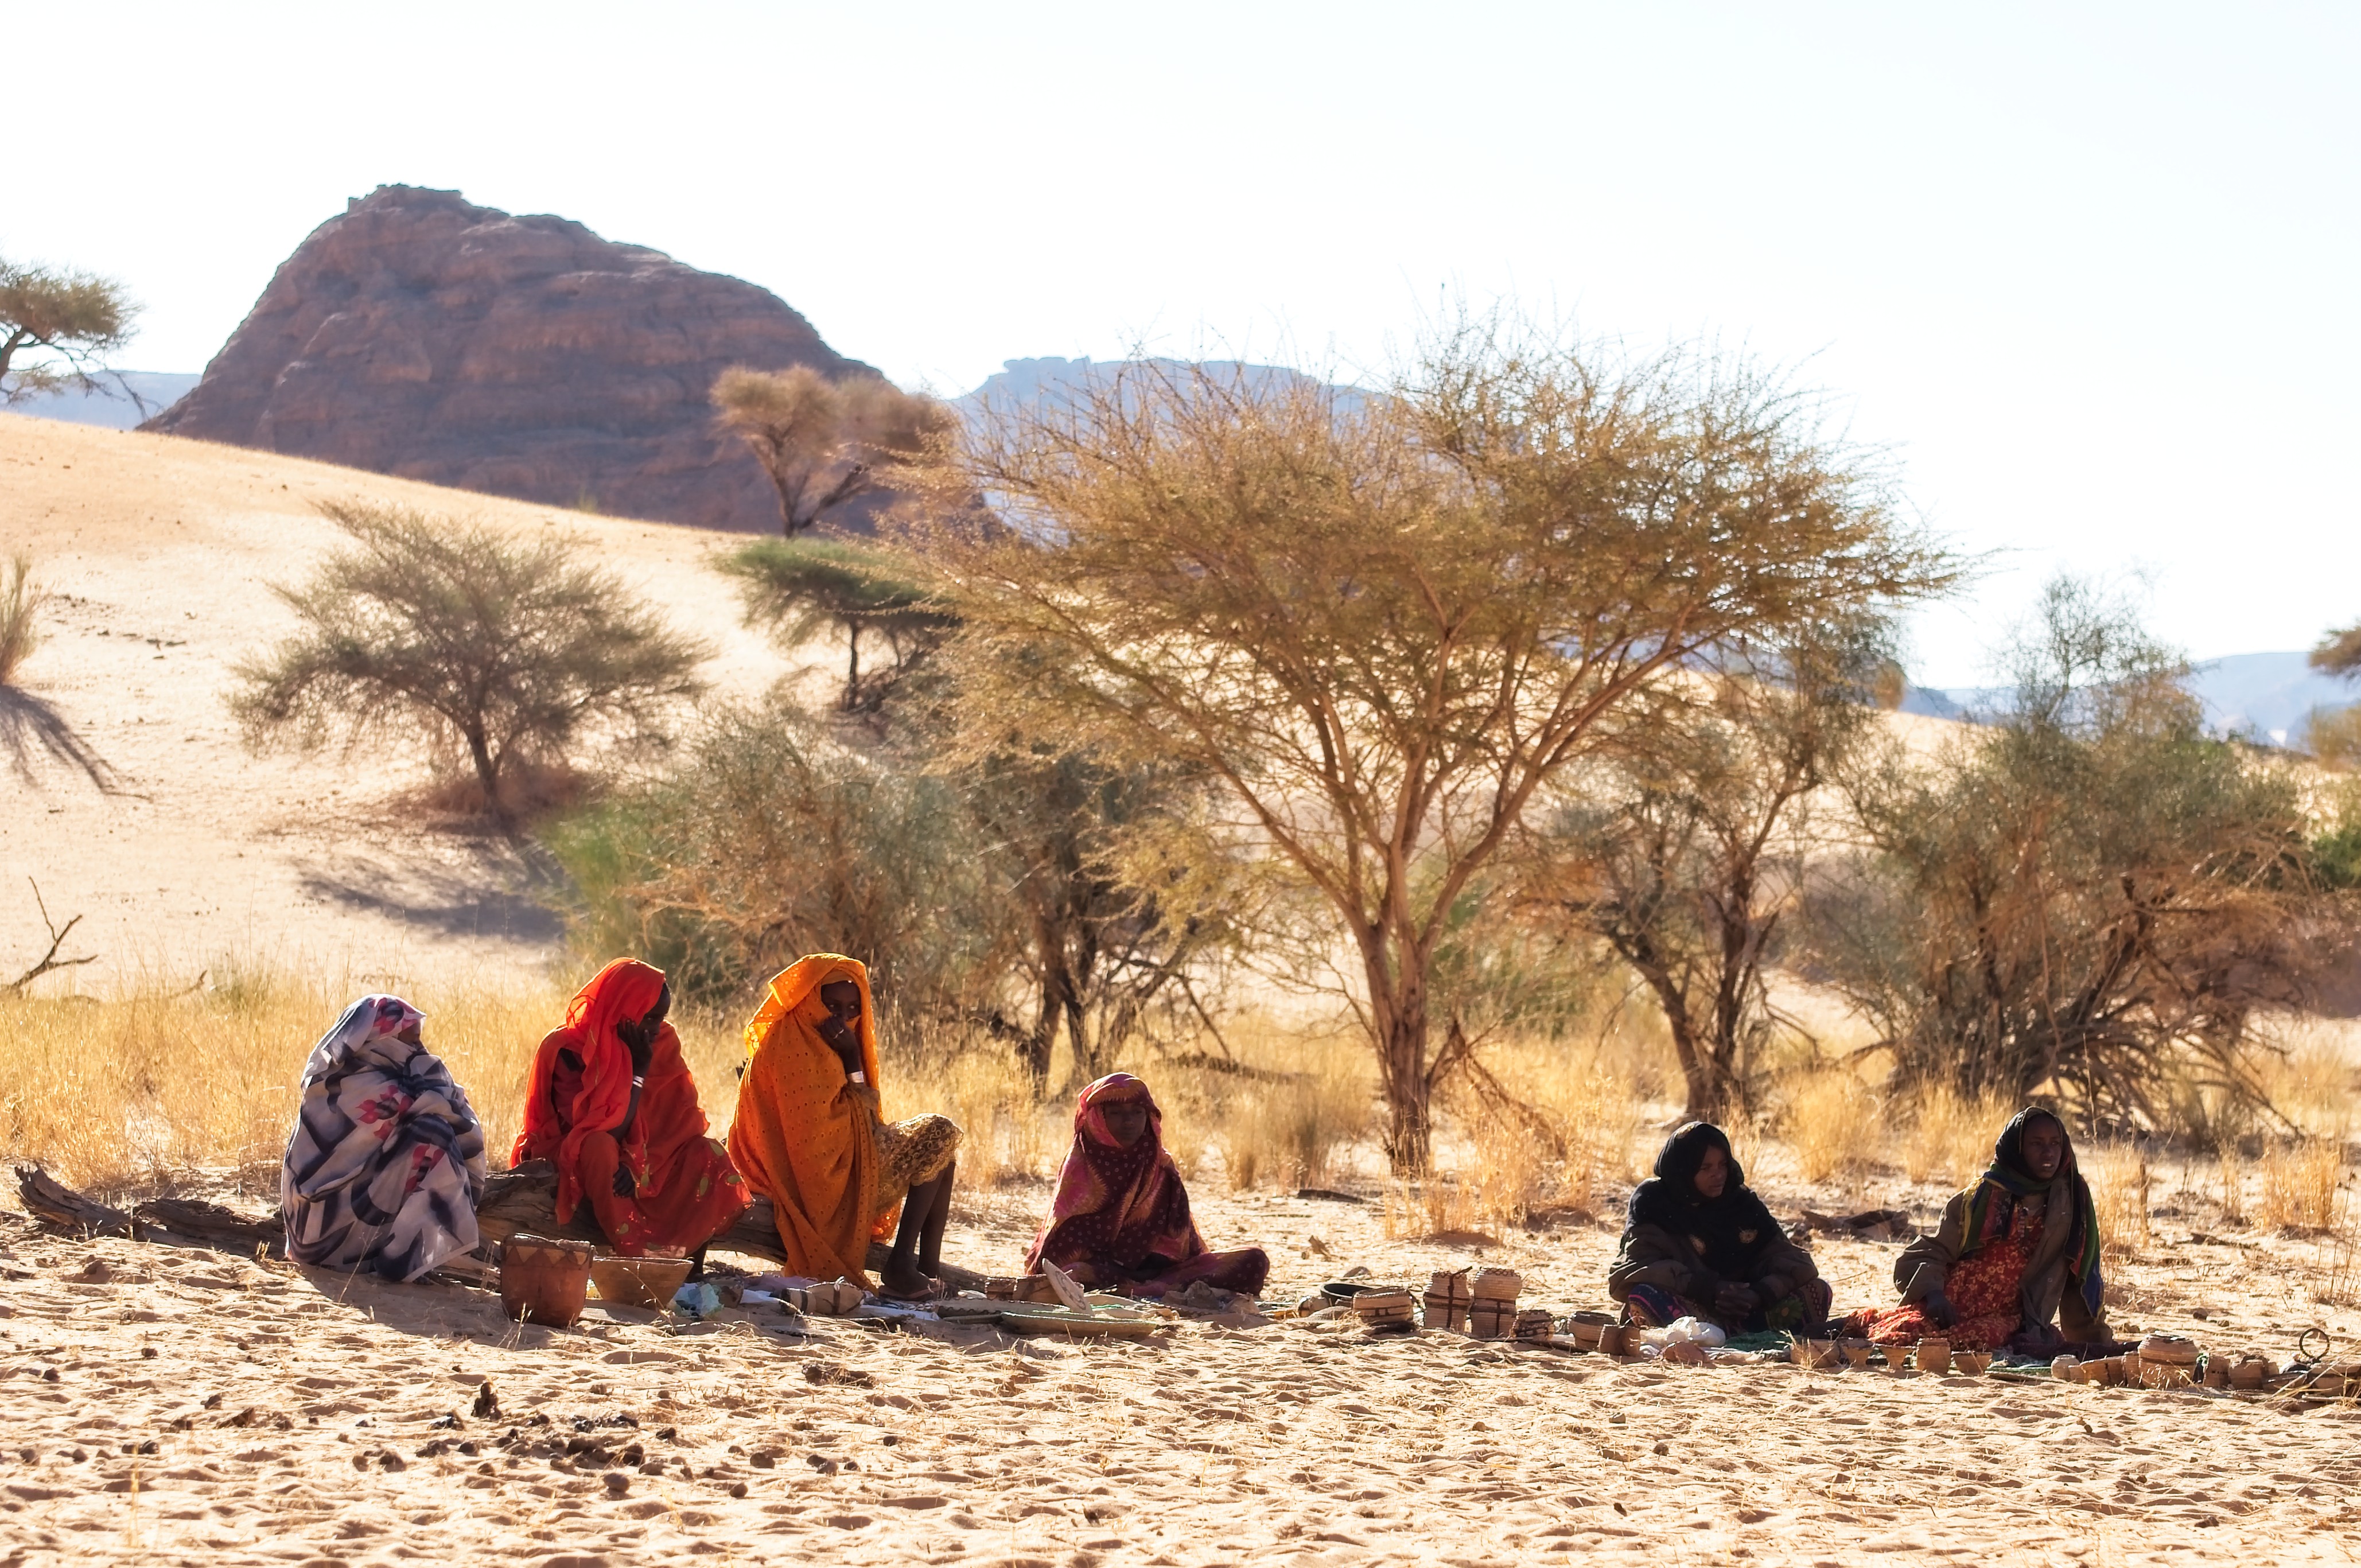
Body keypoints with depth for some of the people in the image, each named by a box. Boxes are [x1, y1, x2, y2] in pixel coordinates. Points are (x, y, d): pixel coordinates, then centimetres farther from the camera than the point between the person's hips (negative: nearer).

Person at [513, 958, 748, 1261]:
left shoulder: (663, 1043, -3)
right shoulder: (566, 1050, -18)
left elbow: (684, 1120, -10)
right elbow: (609, 1133, -24)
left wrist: (639, 1166, -25)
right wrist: (639, 1071, -21)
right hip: (570, 1162, -5)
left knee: (708, 1155, -19)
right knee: (599, 1146, -38)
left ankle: (689, 1259, -26)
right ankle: (630, 1254, -37)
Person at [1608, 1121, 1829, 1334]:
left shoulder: (1743, 1202, 9)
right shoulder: (1653, 1202, -3)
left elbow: (1785, 1255, 1)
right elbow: (1636, 1266, -16)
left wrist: (1760, 1294, -22)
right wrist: (1708, 1289, -27)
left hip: (1743, 1309, 4)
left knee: (1817, 1289, -13)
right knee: (1644, 1297, -35)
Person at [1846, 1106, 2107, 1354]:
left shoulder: (2072, 1201, 9)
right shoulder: (1980, 1198, 5)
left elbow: (2082, 1278, 17)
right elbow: (1930, 1251, 2)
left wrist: (2093, 1344, 17)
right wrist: (1933, 1293, -17)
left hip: (2003, 1319, 1)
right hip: (1949, 1308, -1)